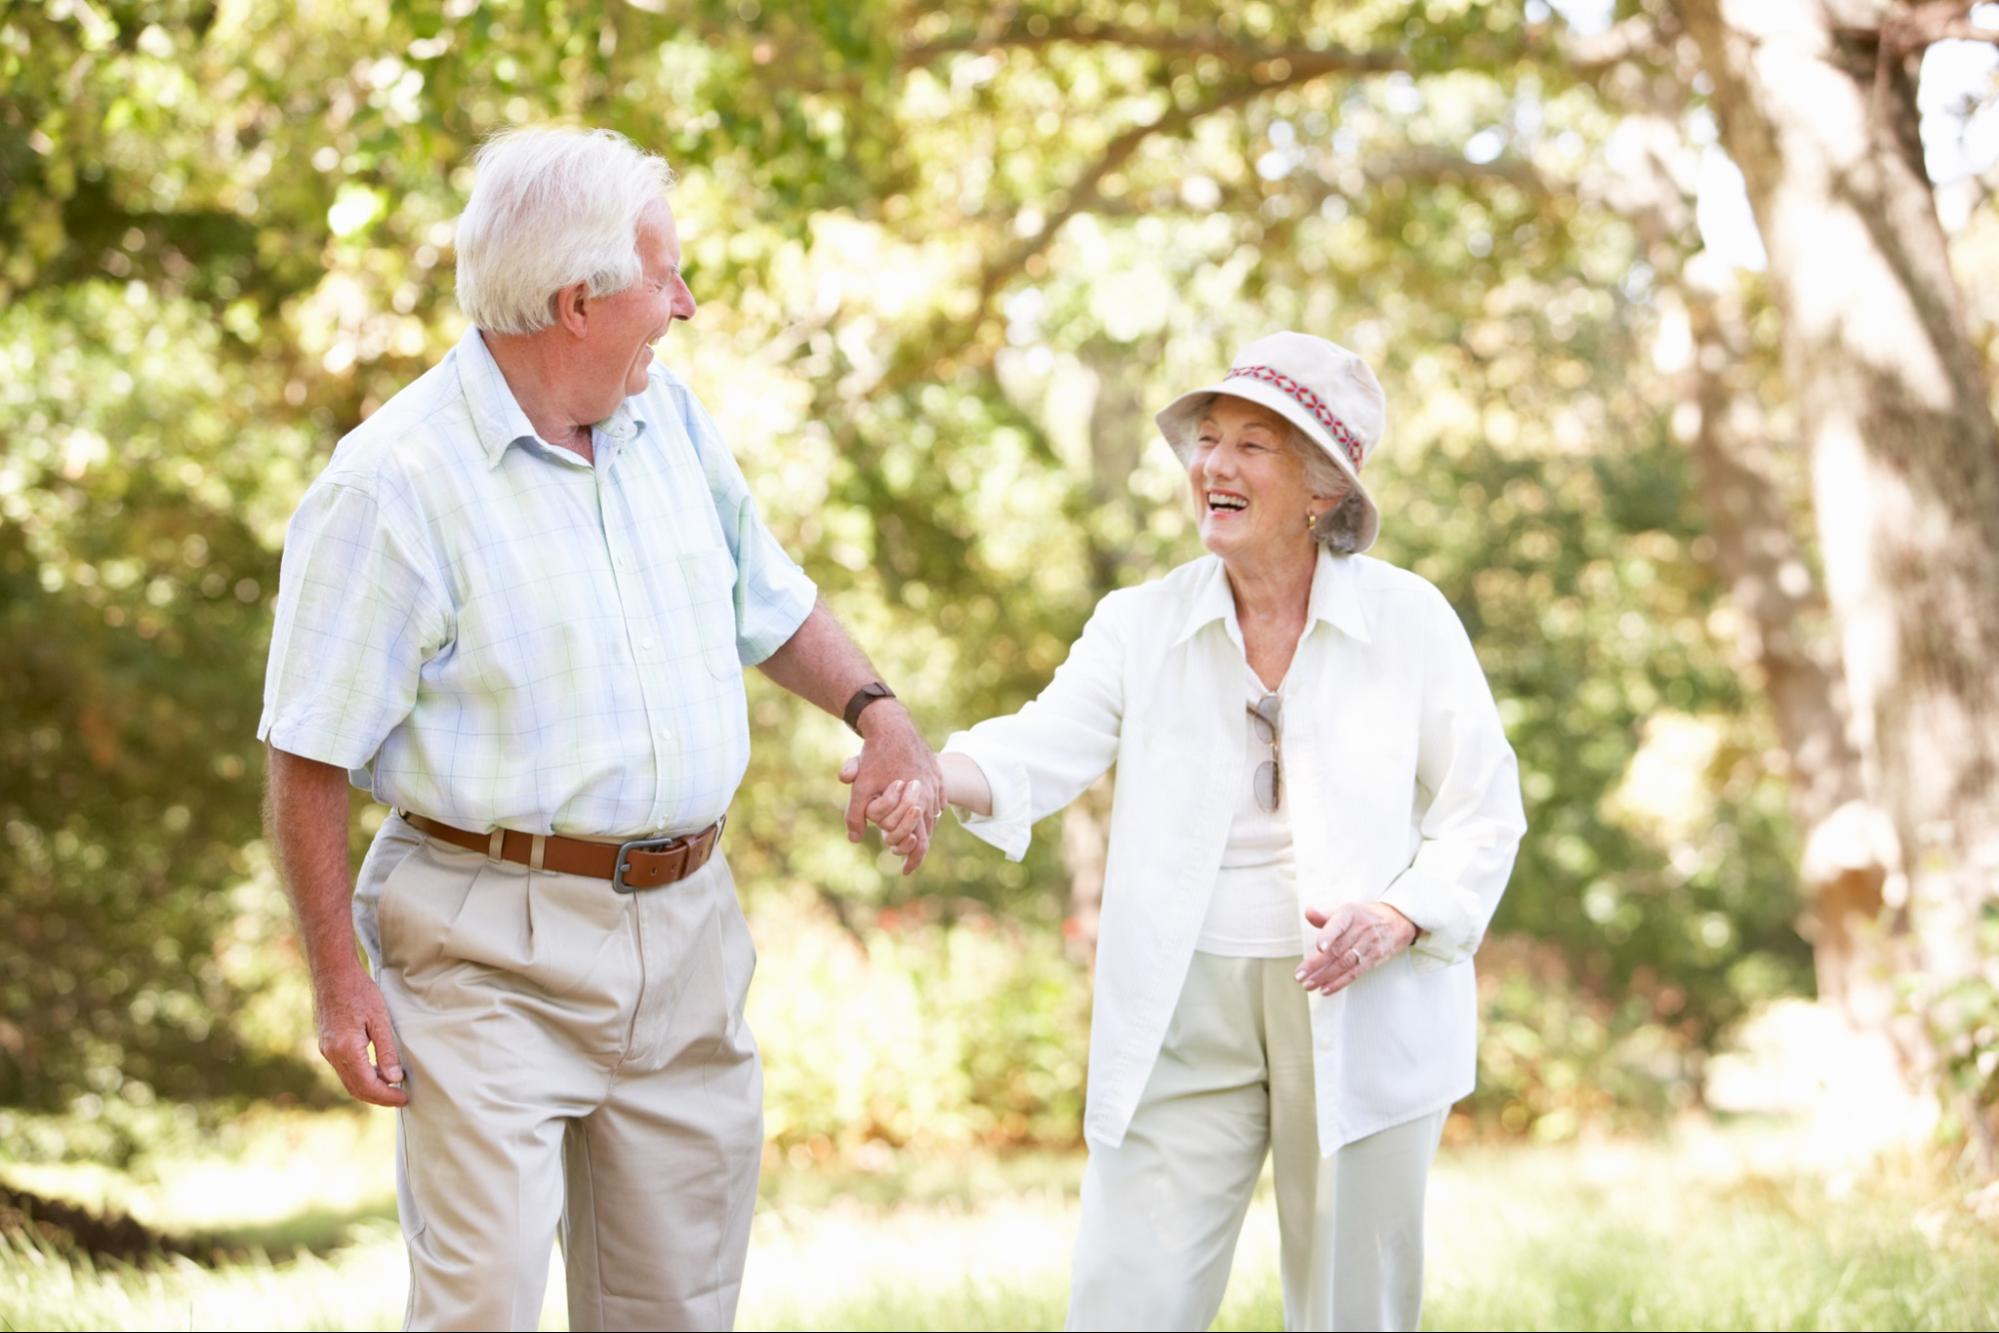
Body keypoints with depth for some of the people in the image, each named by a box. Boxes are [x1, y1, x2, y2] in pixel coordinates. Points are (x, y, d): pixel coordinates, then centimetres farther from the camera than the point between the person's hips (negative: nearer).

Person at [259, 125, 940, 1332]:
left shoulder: (667, 416, 7)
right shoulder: (394, 484, -15)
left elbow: (770, 602, 22)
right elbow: (311, 759, -12)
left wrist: (877, 712, 4)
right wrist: (340, 982, -13)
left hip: (686, 929, 7)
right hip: (495, 953, -7)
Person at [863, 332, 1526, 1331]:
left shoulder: (1408, 621, 0)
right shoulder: (1142, 626, 4)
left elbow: (1482, 814, 2)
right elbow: (1046, 745, -11)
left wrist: (1398, 919, -16)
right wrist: (932, 777, -33)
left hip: (1363, 1013, -1)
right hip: (1185, 1013, 1)